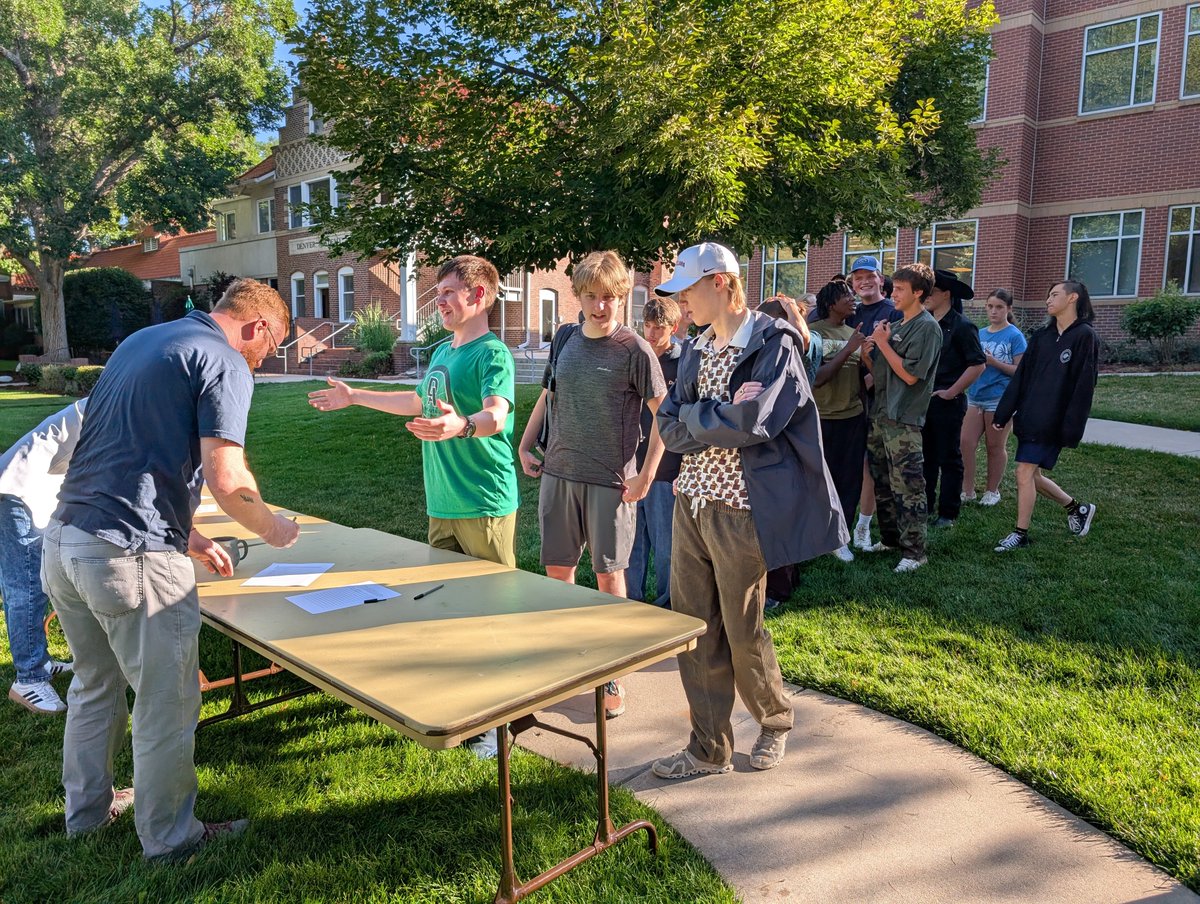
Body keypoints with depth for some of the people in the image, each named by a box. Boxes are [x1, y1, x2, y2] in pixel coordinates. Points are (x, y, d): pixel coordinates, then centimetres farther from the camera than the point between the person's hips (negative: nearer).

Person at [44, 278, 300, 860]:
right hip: (130, 555, -9)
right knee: (167, 704, 8)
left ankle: (86, 810, 43)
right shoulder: (225, 363, -9)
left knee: (95, 683, 26)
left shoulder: (141, 341, 18)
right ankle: (169, 839, 24)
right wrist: (272, 529, 1)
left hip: (64, 537, 9)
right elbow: (226, 480, -19)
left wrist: (184, 536, 24)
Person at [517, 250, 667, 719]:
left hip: (610, 481, -5)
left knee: (609, 575, 4)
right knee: (556, 570, 11)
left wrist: (646, 475, -12)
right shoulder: (564, 339, 7)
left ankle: (614, 677, 19)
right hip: (558, 473, 5)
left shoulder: (634, 349, -8)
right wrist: (525, 446, 11)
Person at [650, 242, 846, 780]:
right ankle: (709, 749, 23)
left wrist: (692, 415, -9)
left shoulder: (773, 344, -10)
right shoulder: (698, 350, 11)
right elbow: (670, 430, 3)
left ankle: (775, 721, 36)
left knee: (743, 631, 7)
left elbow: (751, 424, -23)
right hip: (691, 500, 7)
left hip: (740, 509, -6)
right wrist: (722, 415, -12)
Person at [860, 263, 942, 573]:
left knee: (907, 488, -7)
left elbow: (910, 374, -17)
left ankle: (914, 551, 0)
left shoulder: (927, 327, -9)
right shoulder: (897, 326, 16)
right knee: (883, 484, 16)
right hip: (880, 415, 9)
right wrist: (867, 351, -1)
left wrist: (883, 343, -11)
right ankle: (890, 538, 28)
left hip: (903, 421, -9)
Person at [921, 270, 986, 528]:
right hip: (923, 400, 6)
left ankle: (948, 513, 13)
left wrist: (951, 392, -14)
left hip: (947, 402, -6)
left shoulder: (961, 326, -11)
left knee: (949, 459, 4)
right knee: (924, 456, 13)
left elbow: (978, 364, -14)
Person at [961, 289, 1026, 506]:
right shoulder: (979, 334, 10)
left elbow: (1020, 371, -8)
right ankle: (967, 491, 8)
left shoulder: (1015, 336, -5)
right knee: (966, 443, -2)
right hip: (975, 396, 5)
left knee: (995, 447, 7)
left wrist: (995, 362, -20)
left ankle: (992, 491, 20)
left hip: (1000, 399, -5)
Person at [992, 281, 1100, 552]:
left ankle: (1020, 534, 7)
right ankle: (1077, 508, 34)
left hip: (1051, 422, -7)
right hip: (1028, 417, 7)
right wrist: (1003, 413, 7)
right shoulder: (1041, 336, 11)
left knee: (1025, 473, -7)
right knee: (1031, 474, 12)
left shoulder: (1085, 336, -8)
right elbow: (1021, 377, 10)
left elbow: (1084, 386, -12)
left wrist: (1072, 430, -16)